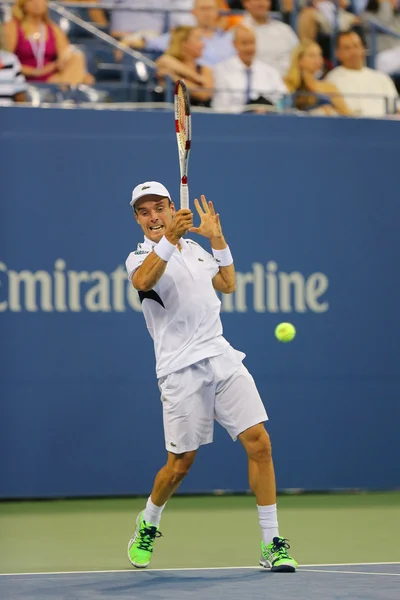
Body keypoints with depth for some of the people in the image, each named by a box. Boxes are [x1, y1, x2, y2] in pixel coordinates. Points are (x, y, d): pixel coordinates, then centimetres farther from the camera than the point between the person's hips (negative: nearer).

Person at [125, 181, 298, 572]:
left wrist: (217, 239, 20)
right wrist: (169, 239, -40)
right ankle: (147, 525, 28)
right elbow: (143, 281, -26)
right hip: (182, 369, -5)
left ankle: (271, 544, -5)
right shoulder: (141, 257, -1)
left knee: (258, 442, -8)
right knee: (181, 462, -2)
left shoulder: (194, 247, 18)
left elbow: (227, 284, 32)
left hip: (222, 357, 5)